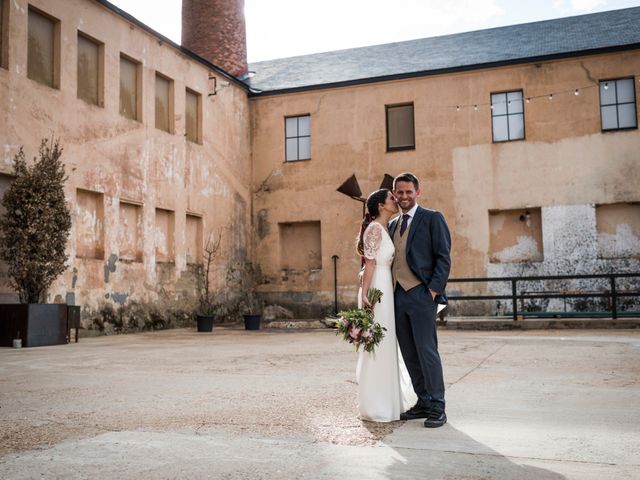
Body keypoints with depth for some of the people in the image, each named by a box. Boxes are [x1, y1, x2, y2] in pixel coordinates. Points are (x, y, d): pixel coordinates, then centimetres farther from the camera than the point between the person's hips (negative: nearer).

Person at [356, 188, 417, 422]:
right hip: (376, 289, -10)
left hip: (386, 289, 10)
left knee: (387, 347, 14)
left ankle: (387, 401, 24)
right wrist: (365, 295, -21)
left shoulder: (384, 229, 17)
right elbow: (369, 263, -16)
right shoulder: (375, 229, -10)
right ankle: (375, 407, 3)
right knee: (377, 346, -5)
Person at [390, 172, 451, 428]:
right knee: (409, 354, 9)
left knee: (427, 351, -7)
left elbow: (444, 257, -5)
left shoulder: (432, 218, 0)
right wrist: (389, 292, 10)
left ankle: (437, 407, 1)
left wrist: (434, 289, -13)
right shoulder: (392, 225, 19)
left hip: (421, 294, -6)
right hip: (398, 296, 7)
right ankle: (423, 402, 18)